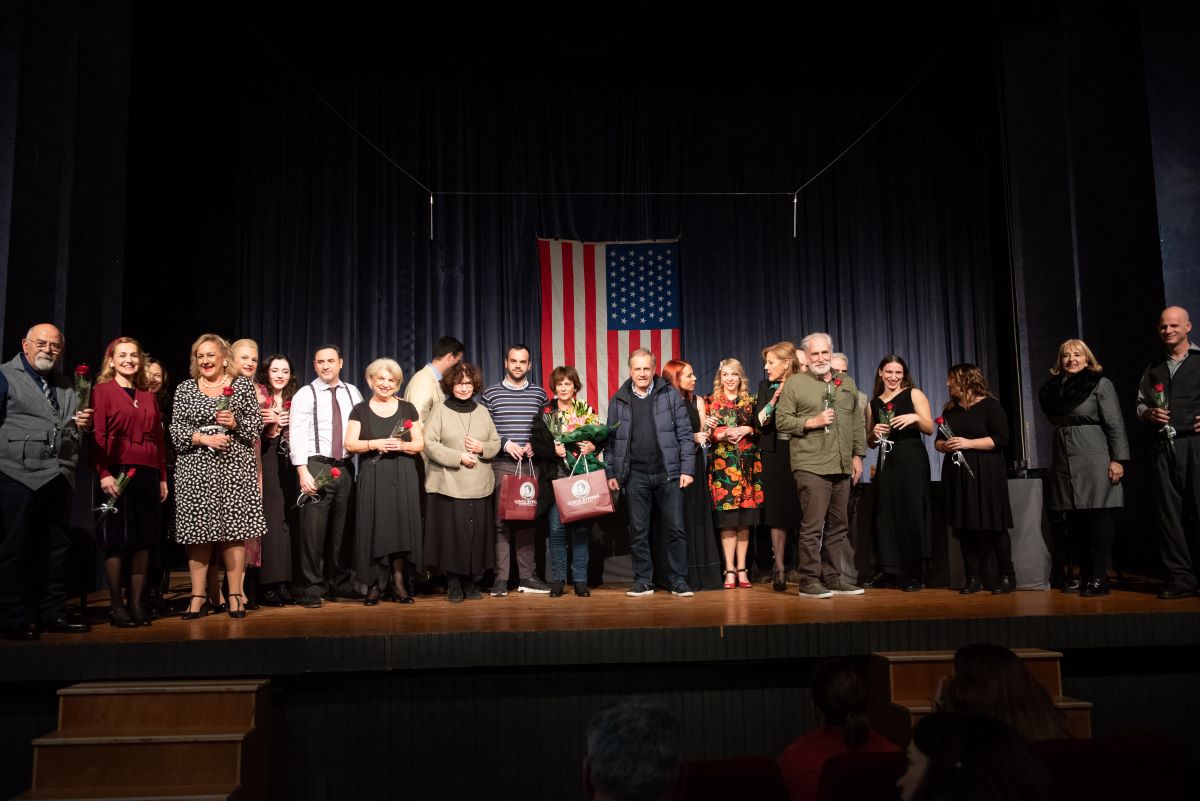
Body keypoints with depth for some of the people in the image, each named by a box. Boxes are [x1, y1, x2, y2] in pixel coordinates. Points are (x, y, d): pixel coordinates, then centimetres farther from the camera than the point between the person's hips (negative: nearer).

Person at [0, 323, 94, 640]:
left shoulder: (65, 385, 19)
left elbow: (75, 424, 26)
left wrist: (82, 424, 3)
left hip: (58, 478, 6)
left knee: (54, 548, 10)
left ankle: (52, 614, 17)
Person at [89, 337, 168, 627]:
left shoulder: (149, 396, 16)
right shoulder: (103, 391, 1)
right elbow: (97, 436, -7)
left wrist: (162, 478, 11)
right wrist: (104, 474, -17)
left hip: (147, 473, 5)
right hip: (117, 472, -5)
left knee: (144, 539, 5)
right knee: (117, 539, 0)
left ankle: (137, 603, 12)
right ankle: (116, 605, 8)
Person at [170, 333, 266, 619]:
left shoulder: (243, 385, 9)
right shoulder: (184, 389, 11)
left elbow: (257, 425, 7)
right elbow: (176, 431, 5)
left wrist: (236, 423, -11)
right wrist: (203, 438, -10)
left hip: (235, 468, -1)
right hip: (196, 469, 1)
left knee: (234, 529, -2)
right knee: (198, 531, 0)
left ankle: (235, 594, 5)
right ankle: (199, 596, 8)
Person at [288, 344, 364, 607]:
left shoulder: (353, 393, 11)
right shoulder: (305, 395, -1)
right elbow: (297, 436, -7)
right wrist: (303, 472, -15)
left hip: (346, 467, 4)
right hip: (316, 467, -4)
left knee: (342, 529, 11)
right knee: (313, 530, -4)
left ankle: (340, 584, 23)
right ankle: (312, 589, 7)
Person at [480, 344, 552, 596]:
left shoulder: (539, 394, 10)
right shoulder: (490, 394, 4)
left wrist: (535, 445, -4)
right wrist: (504, 444, -11)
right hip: (501, 465, -2)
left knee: (527, 520, 5)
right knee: (501, 521, -2)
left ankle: (527, 576, 11)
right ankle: (501, 578, 3)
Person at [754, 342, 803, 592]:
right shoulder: (766, 387, 9)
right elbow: (759, 422, 1)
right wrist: (774, 399, -11)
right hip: (775, 456, 2)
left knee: (802, 512, -1)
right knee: (778, 512, 2)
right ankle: (779, 568, 7)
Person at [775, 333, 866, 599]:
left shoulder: (847, 383, 18)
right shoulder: (795, 384, 2)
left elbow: (857, 423, 19)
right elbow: (781, 421, -3)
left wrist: (857, 455, 13)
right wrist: (811, 422, -13)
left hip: (842, 467, 6)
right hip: (811, 466, -6)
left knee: (838, 526, 10)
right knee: (812, 525, -8)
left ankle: (833, 579, 18)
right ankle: (809, 581, -1)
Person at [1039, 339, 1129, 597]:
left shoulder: (1100, 384, -2)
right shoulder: (1053, 389, 11)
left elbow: (1116, 425, -6)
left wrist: (1118, 460, -12)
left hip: (1095, 460, -5)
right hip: (1064, 462, 5)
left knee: (1099, 517, -3)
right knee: (1075, 521, 5)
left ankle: (1099, 578, 1)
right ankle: (1084, 575, 13)